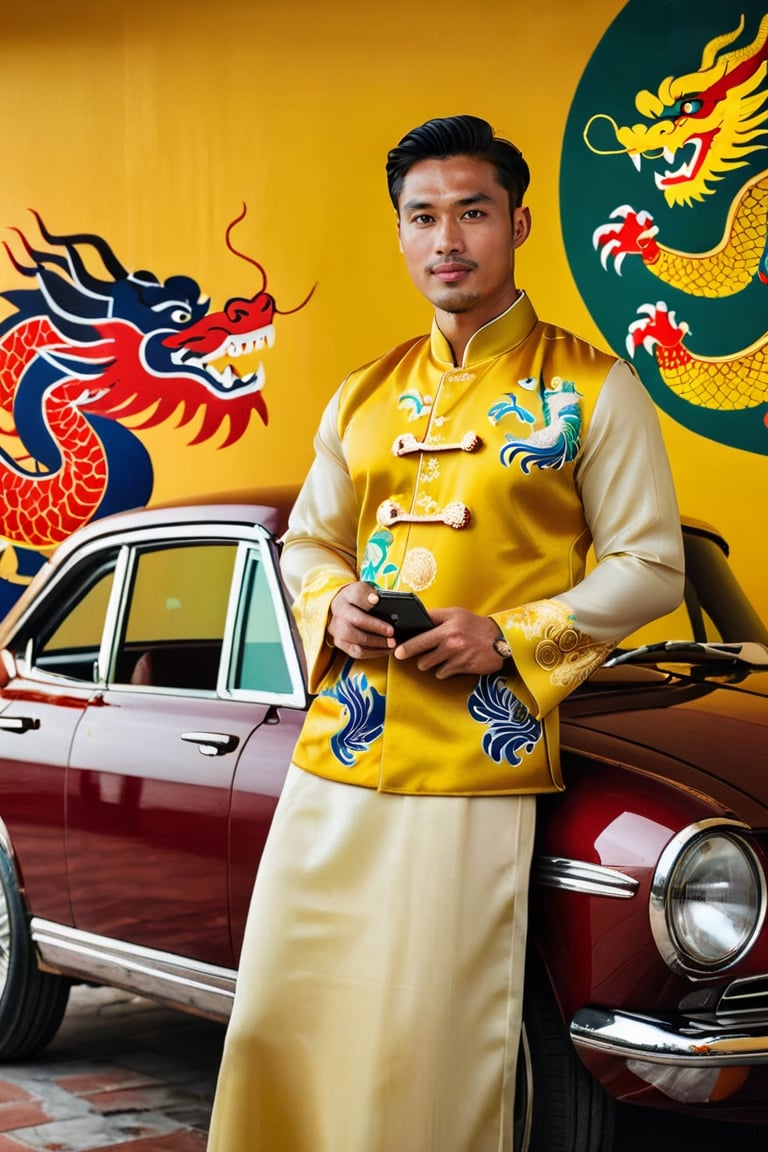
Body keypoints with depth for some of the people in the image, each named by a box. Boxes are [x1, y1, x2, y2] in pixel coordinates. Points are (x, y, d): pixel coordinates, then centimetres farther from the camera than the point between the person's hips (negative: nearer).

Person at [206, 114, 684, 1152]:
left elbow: (651, 569, -1)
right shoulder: (365, 397, 14)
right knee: (278, 1021, 8)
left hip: (478, 768, -5)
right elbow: (306, 542, 22)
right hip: (336, 755, 5)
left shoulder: (593, 389, 0)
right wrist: (332, 606, -1)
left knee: (431, 1043, -2)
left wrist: (509, 636, -14)